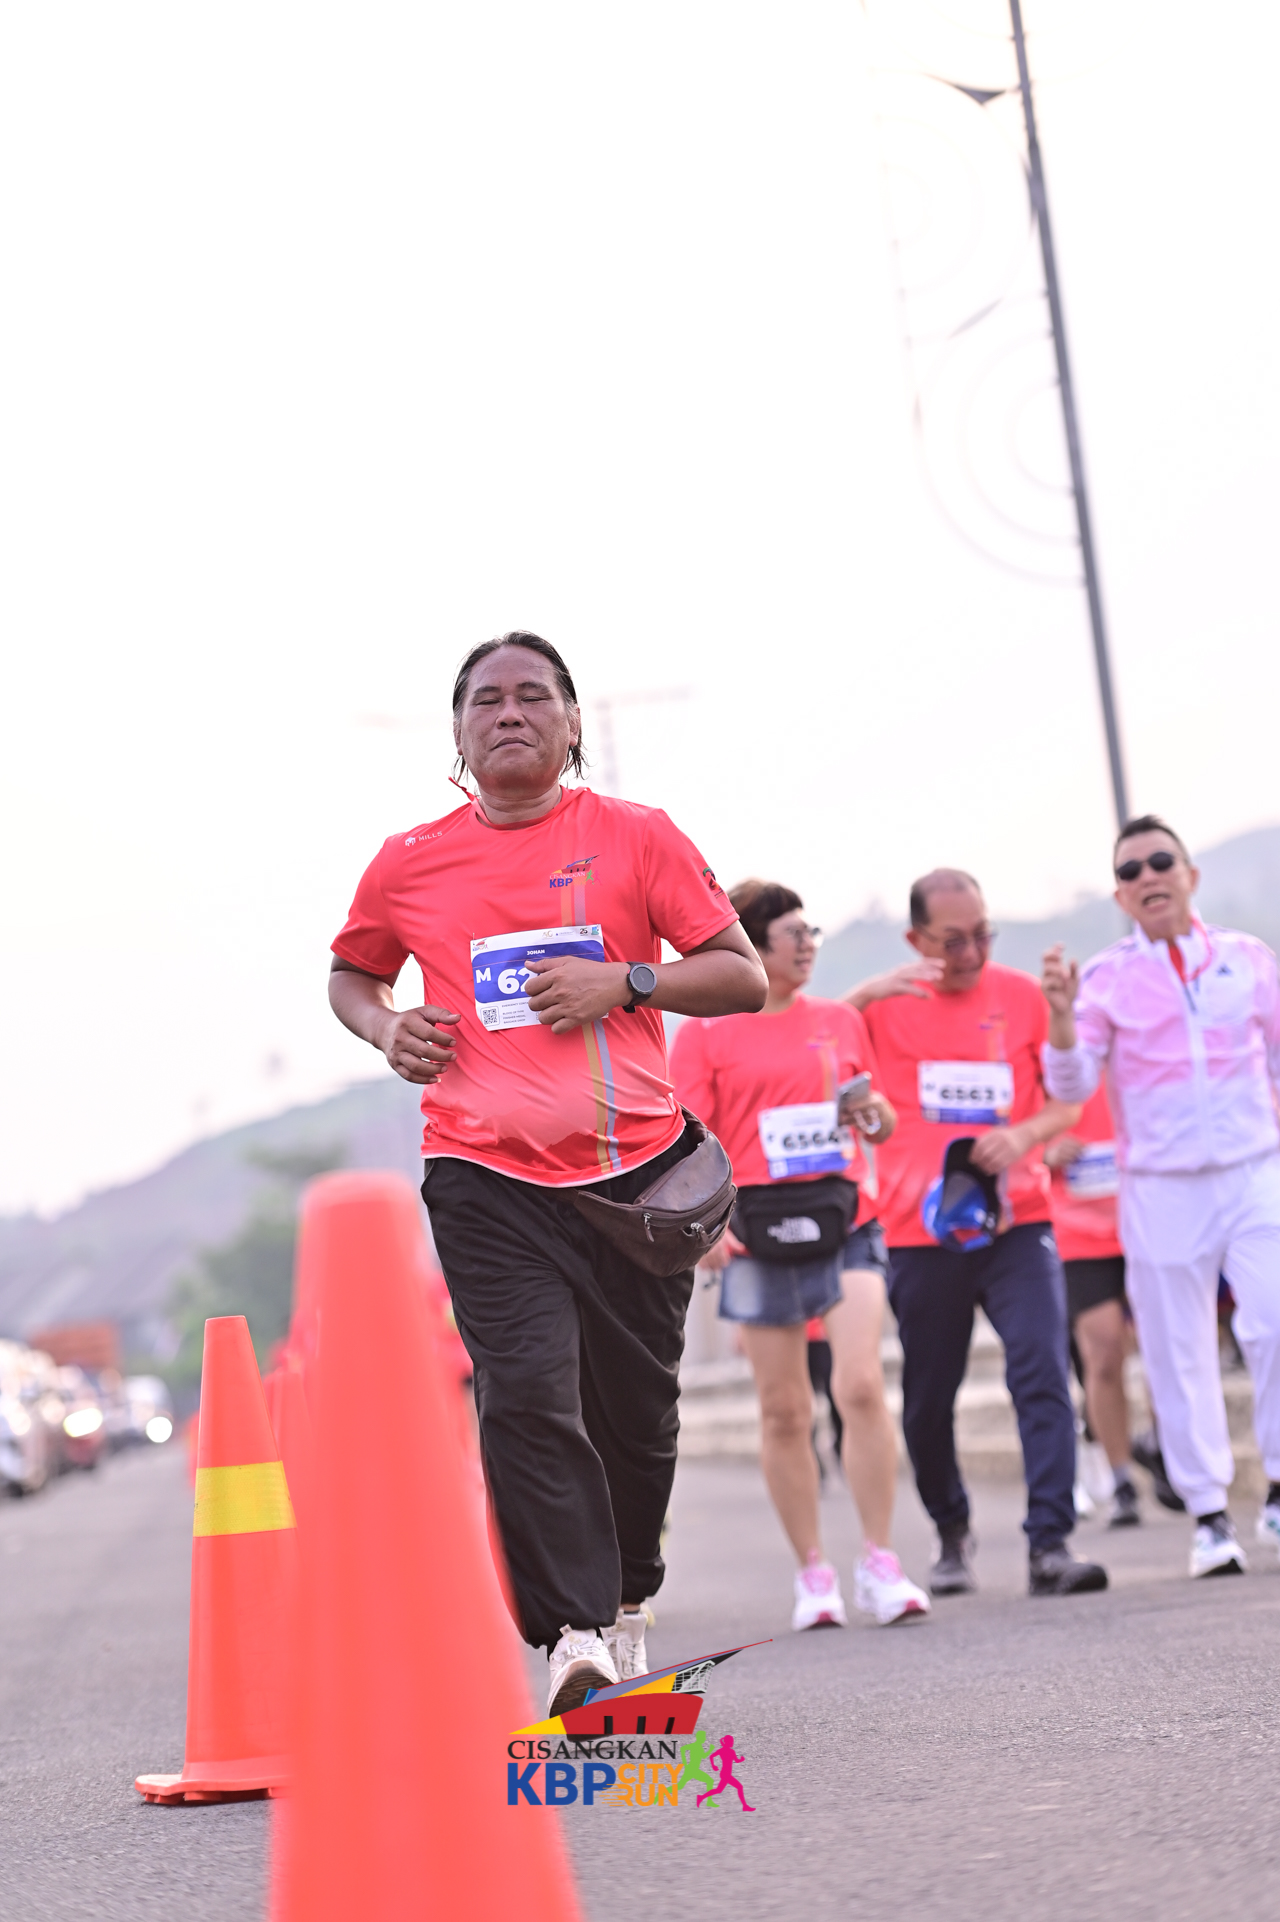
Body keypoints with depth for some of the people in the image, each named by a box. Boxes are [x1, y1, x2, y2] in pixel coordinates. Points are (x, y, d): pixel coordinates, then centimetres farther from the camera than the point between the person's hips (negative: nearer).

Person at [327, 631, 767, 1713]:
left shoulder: (635, 838, 3)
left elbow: (745, 978, 3)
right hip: (485, 1177, 0)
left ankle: (626, 1602, 32)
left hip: (638, 1165, 1)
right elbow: (351, 974, 25)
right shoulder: (411, 865, 7)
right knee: (527, 1392, -18)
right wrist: (386, 1029, 3)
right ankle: (574, 1635, -17)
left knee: (636, 1410, 8)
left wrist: (625, 980, -12)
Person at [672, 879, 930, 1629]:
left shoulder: (840, 1020, 14)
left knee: (862, 1385, -14)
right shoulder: (705, 1033, 3)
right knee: (784, 1411, 4)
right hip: (758, 1231, -1)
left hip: (846, 1223, 2)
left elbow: (882, 1122, 24)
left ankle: (880, 1563, -4)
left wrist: (875, 1113, 0)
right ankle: (814, 1573, 15)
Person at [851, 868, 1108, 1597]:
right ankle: (953, 1536, 27)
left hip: (1018, 1219, 0)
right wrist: (863, 996, -18)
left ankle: (1051, 1544, -16)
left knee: (1043, 1375, -14)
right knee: (929, 1396, 6)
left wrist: (1025, 1136, -12)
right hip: (921, 1231, 0)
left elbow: (1068, 1099, 9)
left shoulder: (1023, 996, 6)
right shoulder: (888, 1005, 4)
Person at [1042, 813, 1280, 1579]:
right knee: (1180, 1352, 0)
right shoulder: (1105, 978, 4)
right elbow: (1071, 1087, -2)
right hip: (1160, 1189, 0)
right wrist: (1062, 1017, -19)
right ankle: (1210, 1514, 9)